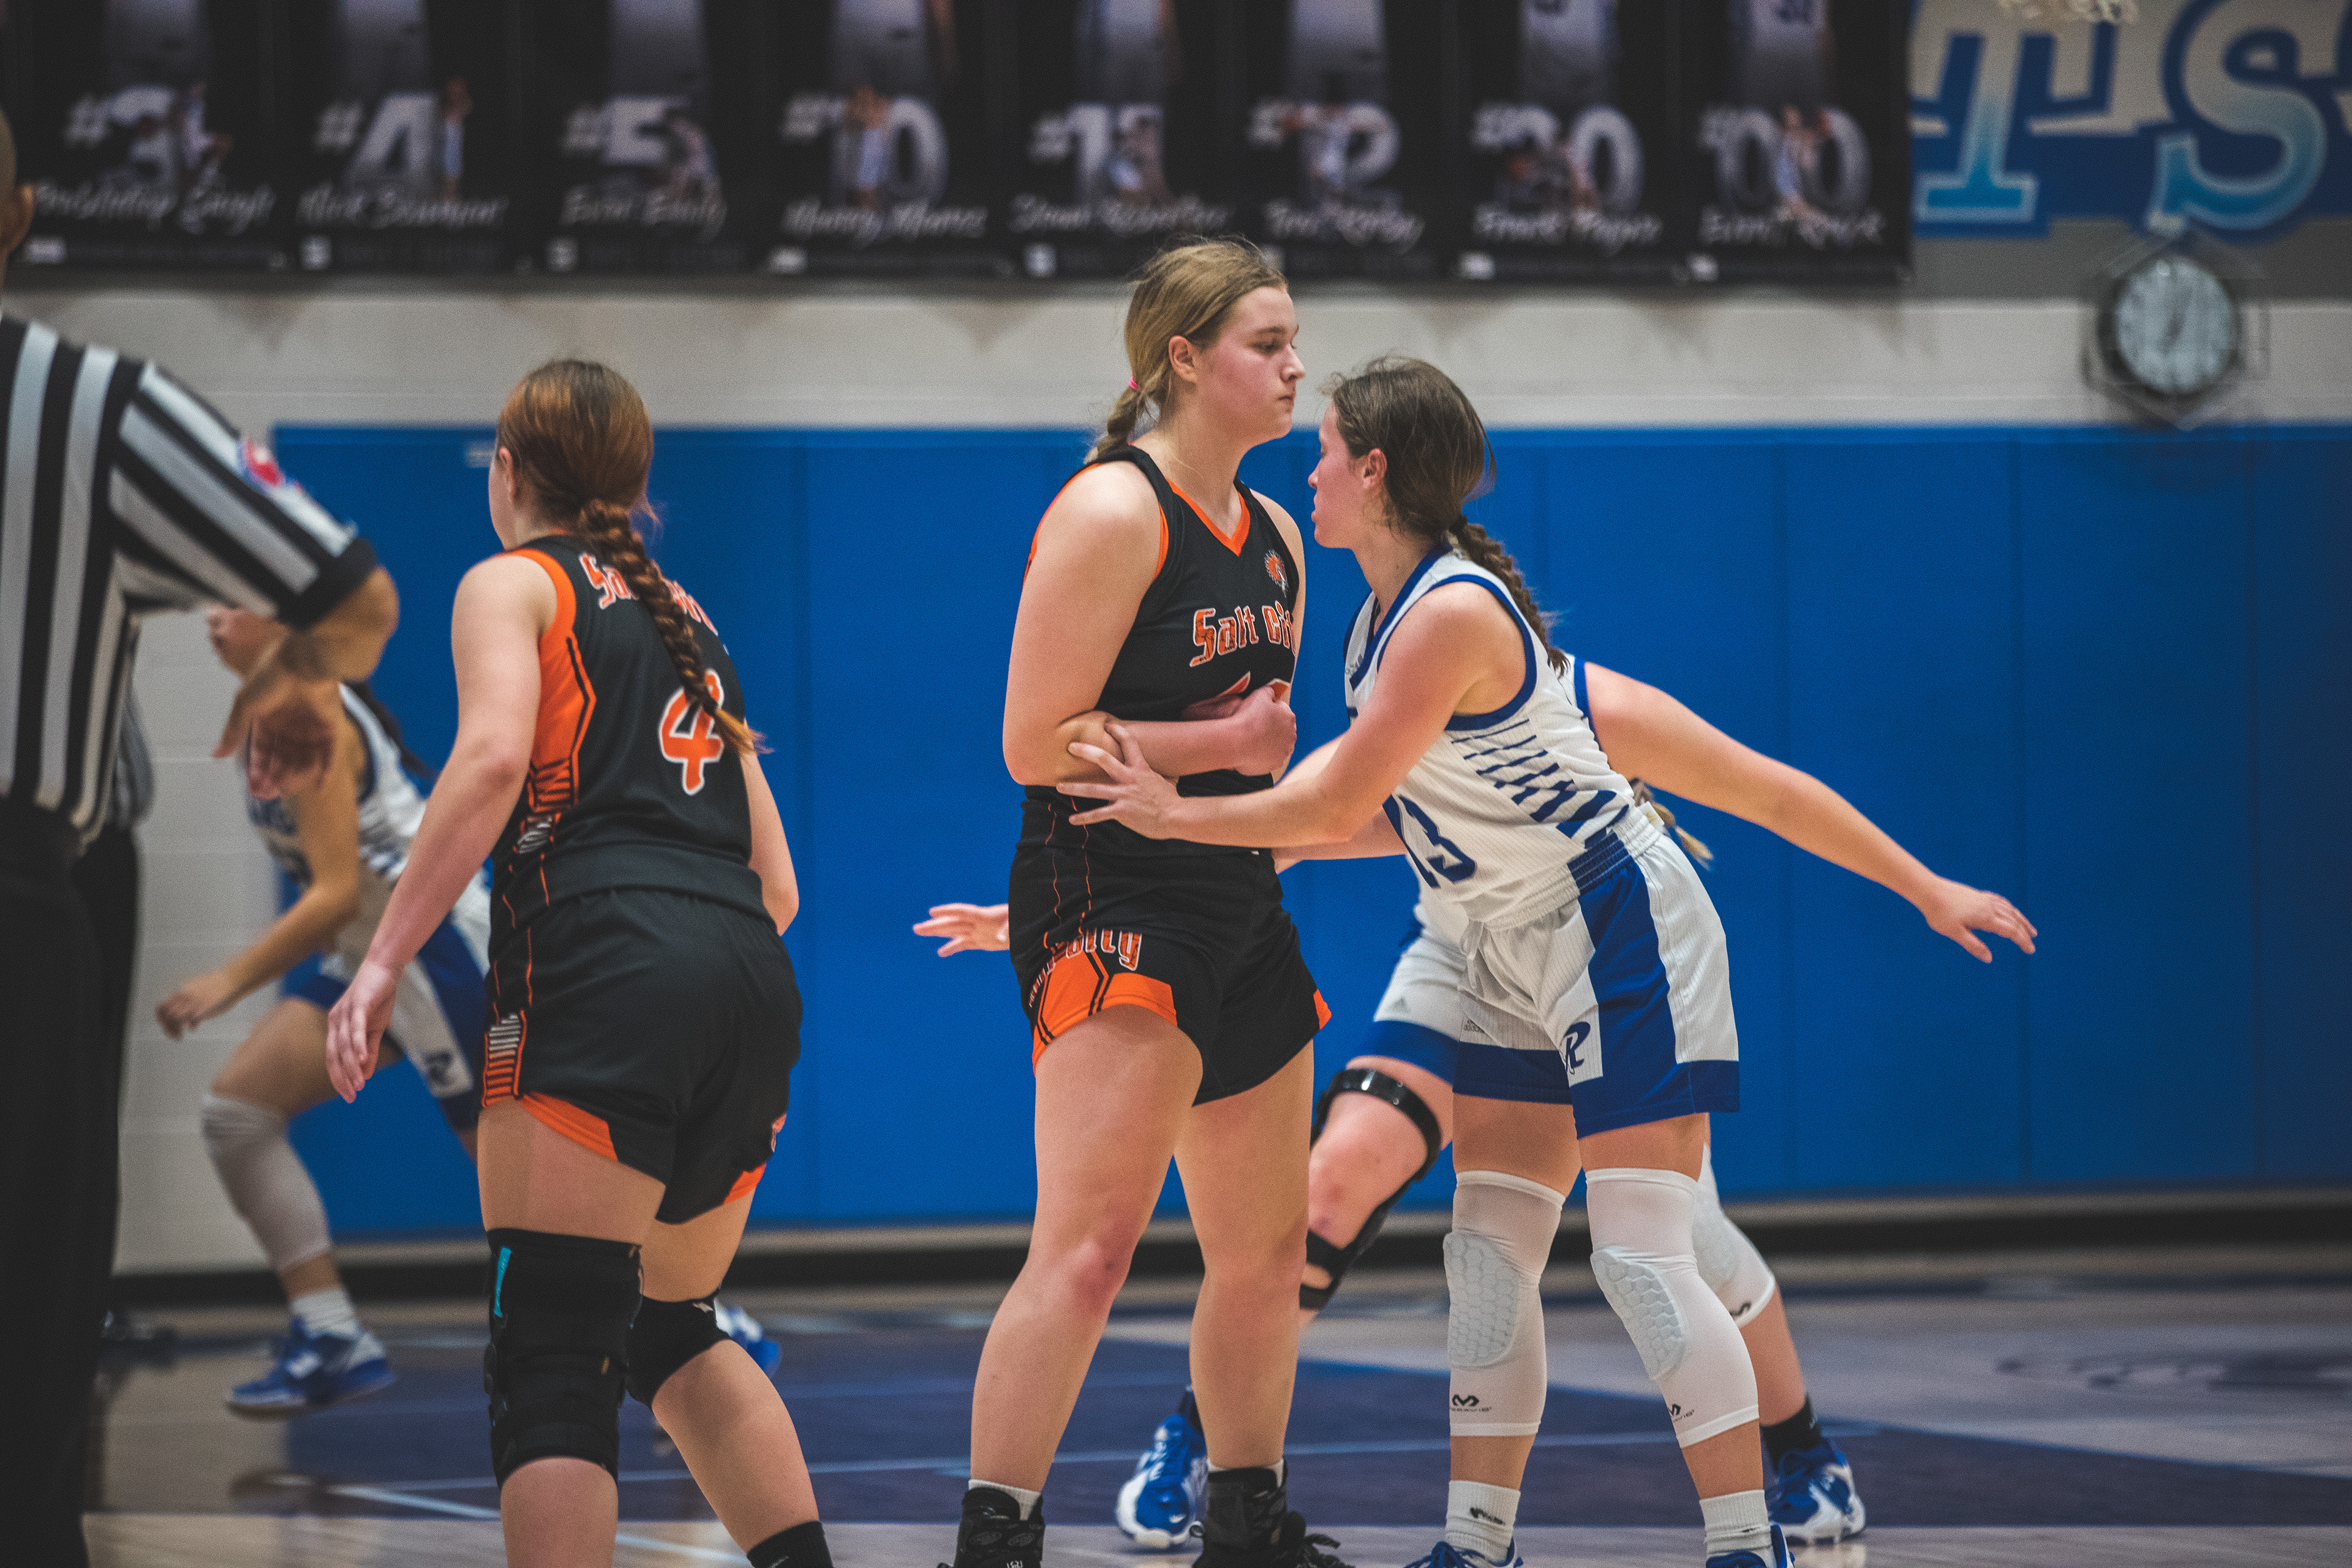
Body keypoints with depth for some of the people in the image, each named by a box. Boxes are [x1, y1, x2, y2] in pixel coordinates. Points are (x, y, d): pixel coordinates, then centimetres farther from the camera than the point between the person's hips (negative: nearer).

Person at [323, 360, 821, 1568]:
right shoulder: (683, 617, 29)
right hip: (751, 980, 7)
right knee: (669, 1328, 22)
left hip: (606, 968, -7)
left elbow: (494, 756, -12)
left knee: (552, 1354, -8)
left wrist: (385, 958, -13)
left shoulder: (514, 583, 10)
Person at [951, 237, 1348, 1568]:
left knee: (1268, 1251, 16)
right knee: (1090, 1243, -19)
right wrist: (1227, 741, -14)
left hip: (1239, 909, 9)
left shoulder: (1274, 535, 14)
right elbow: (1038, 744, -17)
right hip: (1113, 908, -9)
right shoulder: (1114, 513, -12)